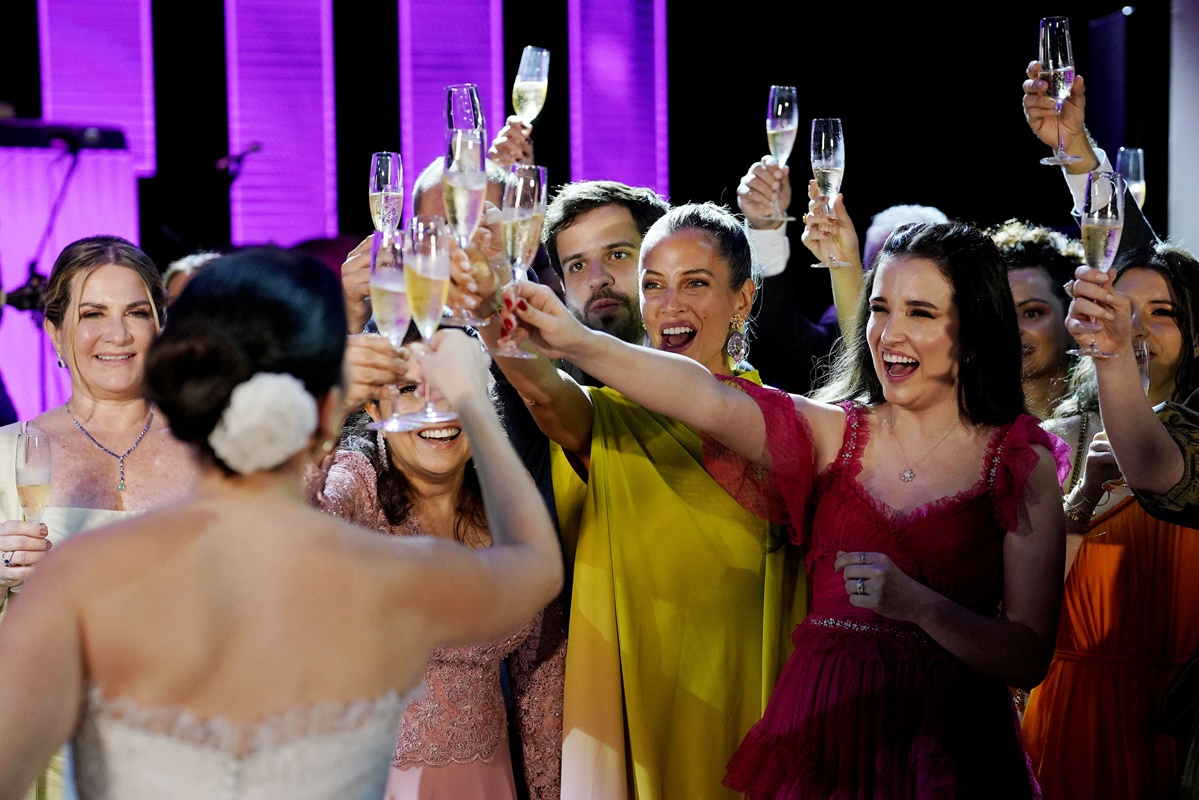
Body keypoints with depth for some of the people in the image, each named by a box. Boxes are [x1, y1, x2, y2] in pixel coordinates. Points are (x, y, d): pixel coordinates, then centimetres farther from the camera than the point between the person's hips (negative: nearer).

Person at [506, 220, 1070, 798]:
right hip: (819, 729, 2)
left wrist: (918, 604, -23)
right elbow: (707, 399, -18)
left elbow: (1029, 659, -8)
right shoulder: (830, 434, 1)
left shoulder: (1021, 464, -4)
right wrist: (575, 342, -33)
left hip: (948, 748, -2)